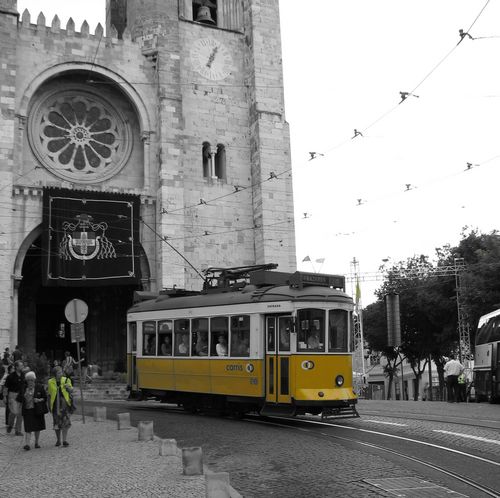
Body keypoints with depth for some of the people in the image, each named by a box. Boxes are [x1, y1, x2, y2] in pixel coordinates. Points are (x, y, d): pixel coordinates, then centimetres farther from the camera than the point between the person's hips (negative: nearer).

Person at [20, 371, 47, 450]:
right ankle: (27, 444, -14)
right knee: (28, 428, -9)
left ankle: (36, 443, 21)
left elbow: (45, 397, 3)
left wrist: (39, 400, -15)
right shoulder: (24, 388, 6)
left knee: (37, 427, 8)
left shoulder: (39, 387, 0)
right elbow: (21, 399, 14)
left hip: (37, 410, 0)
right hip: (27, 410, 0)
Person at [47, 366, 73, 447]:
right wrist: (49, 405, 9)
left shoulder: (66, 380, 3)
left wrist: (68, 387, -14)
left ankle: (65, 440, -7)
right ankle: (58, 440, 21)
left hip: (64, 403, -1)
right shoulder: (50, 382, 4)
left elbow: (71, 391, 8)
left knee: (65, 421, -10)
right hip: (55, 404, 1)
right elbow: (49, 394, 11)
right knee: (57, 422, 7)